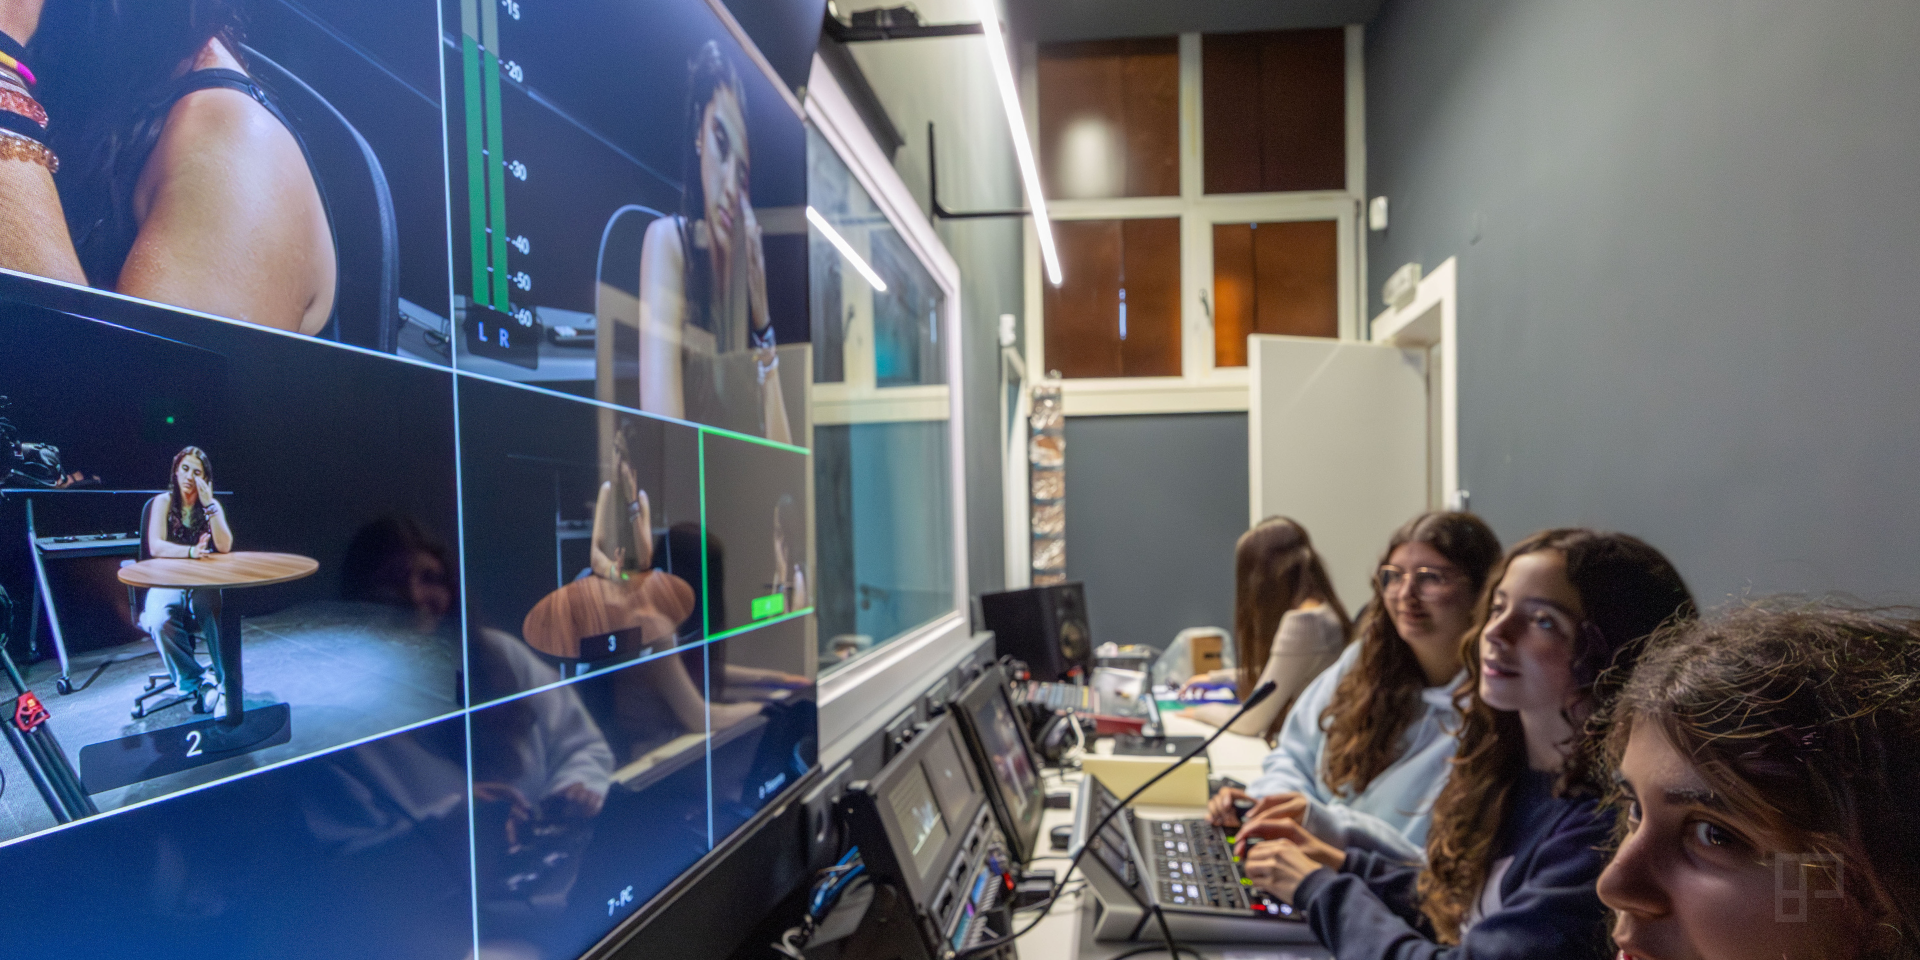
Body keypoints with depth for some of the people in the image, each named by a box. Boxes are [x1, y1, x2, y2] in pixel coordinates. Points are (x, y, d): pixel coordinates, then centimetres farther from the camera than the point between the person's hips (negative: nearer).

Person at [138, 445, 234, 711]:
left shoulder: (212, 505, 9)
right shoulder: (163, 502, 5)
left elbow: (224, 546, -7)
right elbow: (155, 547, -8)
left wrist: (208, 505, -11)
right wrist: (191, 551, -25)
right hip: (167, 582, 0)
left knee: (219, 611, -34)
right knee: (160, 621, -34)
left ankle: (227, 679, -28)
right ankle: (196, 681, -25)